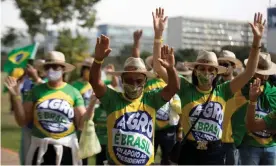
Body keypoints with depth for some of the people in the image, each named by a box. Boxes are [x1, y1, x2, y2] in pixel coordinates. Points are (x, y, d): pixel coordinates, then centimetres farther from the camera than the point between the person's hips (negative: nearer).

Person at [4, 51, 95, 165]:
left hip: (66, 147, 0)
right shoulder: (37, 90, 2)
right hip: (41, 148, 0)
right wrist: (16, 96, -8)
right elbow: (23, 121, 1)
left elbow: (81, 124, 0)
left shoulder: (73, 92, 1)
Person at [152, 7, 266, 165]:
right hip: (190, 151, -1)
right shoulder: (186, 89, -6)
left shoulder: (222, 91, -3)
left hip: (215, 152, 1)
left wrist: (257, 40, -16)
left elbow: (249, 72, -7)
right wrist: (158, 35, -22)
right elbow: (158, 67, -13)